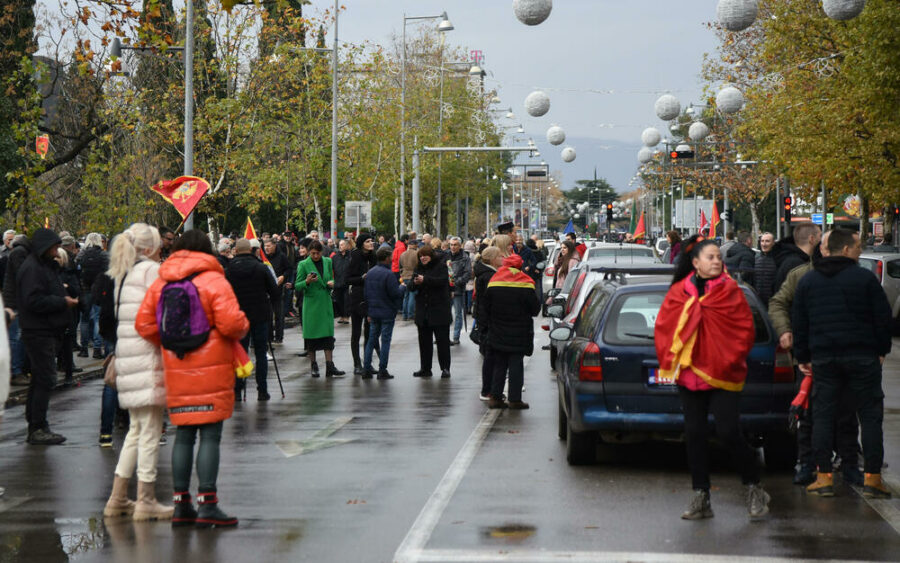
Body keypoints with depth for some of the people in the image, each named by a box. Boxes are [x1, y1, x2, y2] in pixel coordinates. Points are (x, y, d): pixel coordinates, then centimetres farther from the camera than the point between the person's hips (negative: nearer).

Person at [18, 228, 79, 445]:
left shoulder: (45, 266, 18)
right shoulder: (31, 268, -14)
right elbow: (33, 301, -22)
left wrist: (65, 299, 7)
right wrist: (62, 302, -16)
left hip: (47, 331, 10)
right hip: (38, 332, -10)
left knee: (40, 379, 13)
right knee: (45, 379, -10)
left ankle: (35, 427, 20)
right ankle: (38, 429, -6)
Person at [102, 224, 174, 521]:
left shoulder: (123, 276, 18)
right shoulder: (152, 270, -8)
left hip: (127, 357, 9)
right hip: (149, 356, -9)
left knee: (136, 429, 15)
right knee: (150, 430, -5)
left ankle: (118, 498, 15)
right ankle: (146, 500, -3)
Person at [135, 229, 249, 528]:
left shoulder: (160, 283, 7)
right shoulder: (214, 281, -8)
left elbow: (144, 324, 5)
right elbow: (231, 323, -16)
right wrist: (243, 327, 6)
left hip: (176, 371, 5)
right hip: (211, 369, -5)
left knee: (183, 435, 11)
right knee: (210, 435, -2)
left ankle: (181, 504, 11)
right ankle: (207, 505, -4)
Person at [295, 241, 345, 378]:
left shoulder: (327, 262, 8)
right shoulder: (303, 265, -4)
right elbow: (297, 285, -4)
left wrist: (331, 283, -3)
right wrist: (307, 282, -23)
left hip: (326, 302, 3)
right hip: (311, 303, -3)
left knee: (328, 333, -3)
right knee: (311, 333, 1)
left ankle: (329, 366, -3)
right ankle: (313, 365, 12)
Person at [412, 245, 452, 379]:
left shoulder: (441, 266, -4)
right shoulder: (419, 267, 12)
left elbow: (442, 281, -20)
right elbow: (412, 286, 8)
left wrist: (425, 280, -25)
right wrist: (415, 283, -15)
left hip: (439, 309, -5)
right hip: (422, 310, 6)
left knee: (442, 340, -2)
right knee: (424, 340, 8)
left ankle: (445, 368, 3)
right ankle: (425, 368, 14)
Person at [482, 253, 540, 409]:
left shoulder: (493, 282, -1)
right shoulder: (525, 283, -10)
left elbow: (486, 308, 5)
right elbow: (535, 308, -6)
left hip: (497, 332, 3)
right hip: (519, 333, -3)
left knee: (499, 364, 11)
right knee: (516, 364, 1)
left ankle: (495, 397, 7)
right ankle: (515, 399, -1)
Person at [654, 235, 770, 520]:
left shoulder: (730, 290, -1)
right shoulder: (678, 292, 6)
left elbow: (745, 330, -1)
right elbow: (663, 328, 8)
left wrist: (730, 361, -8)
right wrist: (670, 361, -2)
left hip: (723, 377, -3)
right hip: (690, 376, 3)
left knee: (729, 433, -9)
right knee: (694, 435, 5)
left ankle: (754, 488, 11)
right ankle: (700, 498, 12)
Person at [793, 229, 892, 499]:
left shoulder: (807, 281, 8)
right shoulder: (866, 278, -3)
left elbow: (798, 323, 10)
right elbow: (883, 317, -2)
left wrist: (803, 357, 16)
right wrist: (882, 350, 10)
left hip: (823, 357, 3)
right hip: (862, 356, -3)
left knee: (823, 414, 7)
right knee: (870, 414, 3)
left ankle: (824, 476, 4)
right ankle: (872, 477, 0)